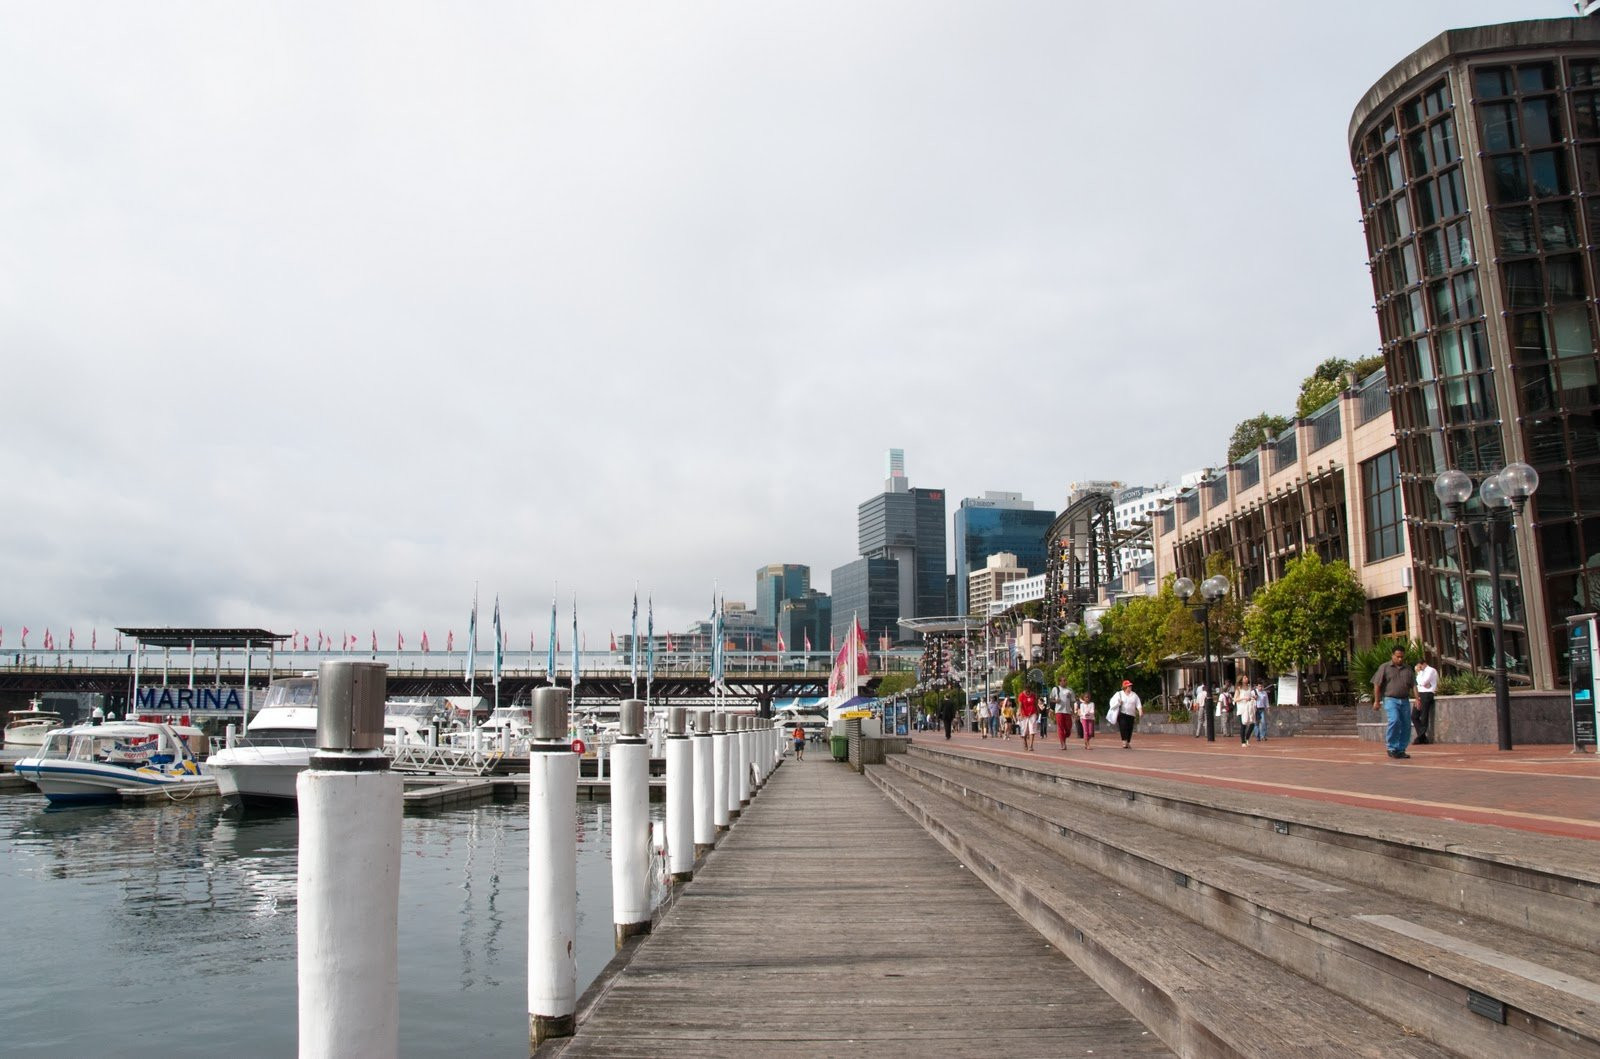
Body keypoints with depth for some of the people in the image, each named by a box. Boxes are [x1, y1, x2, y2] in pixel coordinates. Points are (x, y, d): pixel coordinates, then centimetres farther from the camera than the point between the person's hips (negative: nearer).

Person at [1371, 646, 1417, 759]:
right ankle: (1391, 748, -10)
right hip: (1390, 699, -5)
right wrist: (1377, 701, -5)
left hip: (1405, 700, 5)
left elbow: (1413, 685, 10)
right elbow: (1377, 685, 0)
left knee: (1406, 726, 2)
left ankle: (1401, 750, 13)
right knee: (1394, 721, -22)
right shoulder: (1384, 667, 3)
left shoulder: (1408, 669, 15)